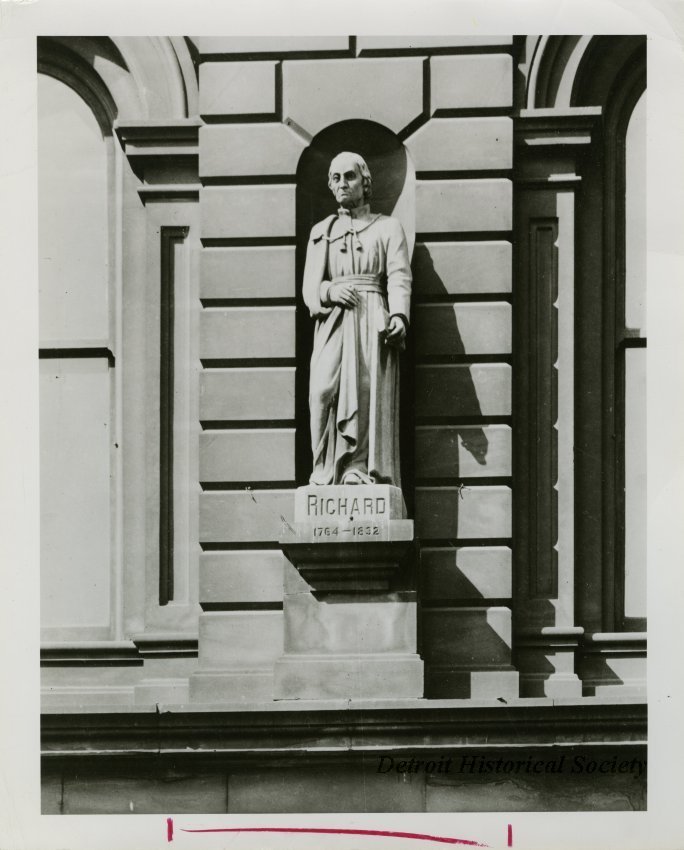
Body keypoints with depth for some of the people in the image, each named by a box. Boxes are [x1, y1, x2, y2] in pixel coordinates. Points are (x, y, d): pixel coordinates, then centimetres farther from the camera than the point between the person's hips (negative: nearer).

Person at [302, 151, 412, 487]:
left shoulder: (387, 227, 16)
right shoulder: (321, 232, 23)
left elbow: (399, 277, 2)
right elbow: (310, 286, 14)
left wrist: (399, 315, -17)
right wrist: (330, 291, -10)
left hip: (372, 320, -2)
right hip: (332, 322, 2)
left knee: (368, 389, -17)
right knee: (323, 390, -16)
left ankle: (359, 469, -19)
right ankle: (325, 472, -15)